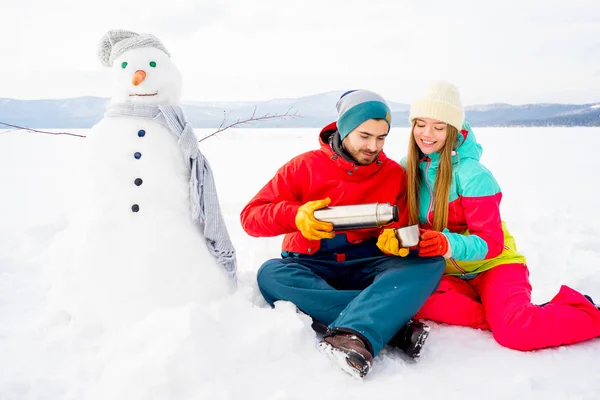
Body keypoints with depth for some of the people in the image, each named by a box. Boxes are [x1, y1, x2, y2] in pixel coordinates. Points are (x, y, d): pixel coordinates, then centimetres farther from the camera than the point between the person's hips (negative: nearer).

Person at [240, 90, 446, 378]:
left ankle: (355, 335, -48)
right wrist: (296, 215, -22)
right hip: (310, 267, 0)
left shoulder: (395, 174, 4)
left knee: (430, 263, -25)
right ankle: (392, 323, -34)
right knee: (270, 274, -33)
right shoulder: (304, 166, 0)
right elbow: (251, 216, -2)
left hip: (366, 267, 1)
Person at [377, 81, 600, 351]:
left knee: (517, 333, -29)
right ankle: (502, 313, -19)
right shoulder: (407, 170, -1)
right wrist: (392, 238, -24)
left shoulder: (471, 174, -16)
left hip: (492, 265, -4)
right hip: (448, 274, 4)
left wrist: (448, 244, -35)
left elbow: (490, 242, -15)